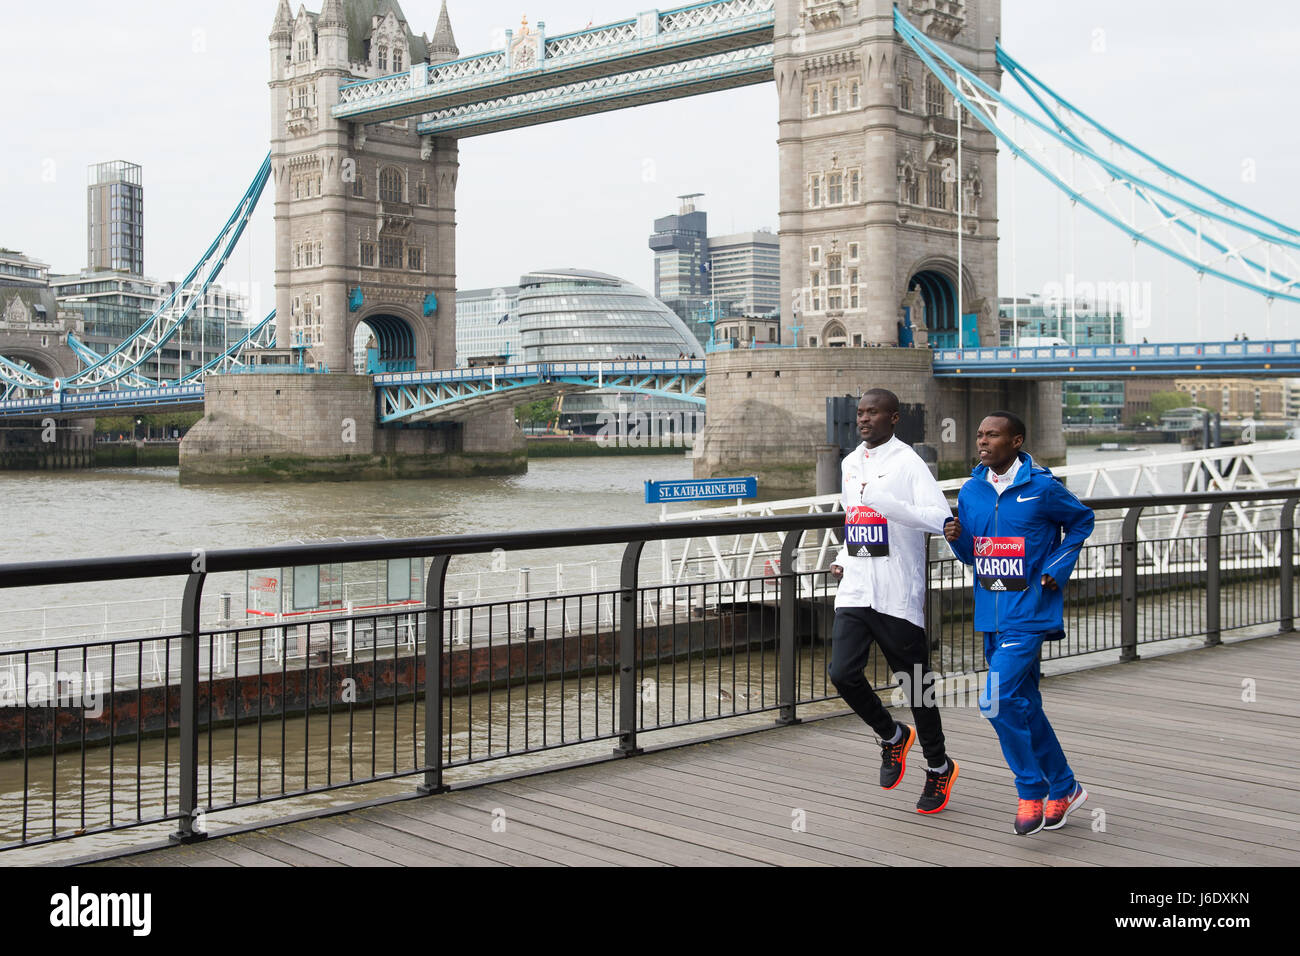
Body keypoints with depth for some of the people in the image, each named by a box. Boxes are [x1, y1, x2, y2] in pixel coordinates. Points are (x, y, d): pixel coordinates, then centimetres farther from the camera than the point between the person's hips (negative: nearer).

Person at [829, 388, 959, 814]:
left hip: (898, 597, -6)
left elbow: (940, 518, -22)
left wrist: (880, 500, -29)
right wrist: (843, 557, 13)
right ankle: (892, 737, 20)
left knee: (916, 683, 5)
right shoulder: (850, 463, 15)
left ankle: (939, 767, 26)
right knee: (843, 674, -7)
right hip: (854, 591, 6)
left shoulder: (908, 463, -8)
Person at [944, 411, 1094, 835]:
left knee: (998, 700, -16)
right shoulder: (970, 491, 5)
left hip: (1029, 612, -6)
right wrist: (956, 538, -8)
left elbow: (1082, 521, 6)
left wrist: (1057, 569, -4)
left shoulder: (1043, 488, -10)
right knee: (1024, 705, 14)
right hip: (991, 614, 7)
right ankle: (1064, 788, 31)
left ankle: (1031, 794, 2)